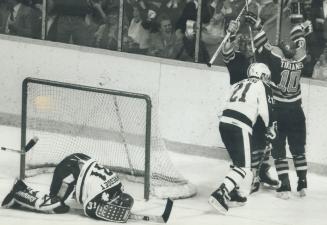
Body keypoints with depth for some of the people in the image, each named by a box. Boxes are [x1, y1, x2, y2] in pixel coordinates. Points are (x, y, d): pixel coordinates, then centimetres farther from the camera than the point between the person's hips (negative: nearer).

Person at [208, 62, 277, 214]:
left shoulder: (237, 85, 27)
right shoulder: (262, 86, 8)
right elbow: (265, 109, -1)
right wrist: (271, 127, 16)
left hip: (224, 121, 7)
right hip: (240, 127, -7)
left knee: (238, 160, 25)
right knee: (243, 166, -6)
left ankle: (231, 193, 24)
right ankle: (220, 194, -23)